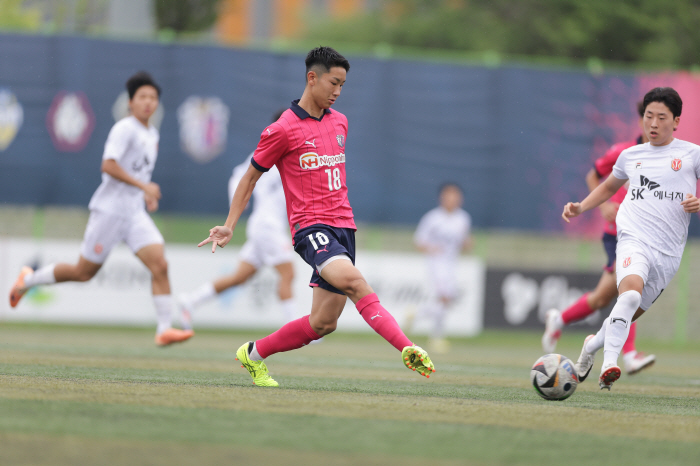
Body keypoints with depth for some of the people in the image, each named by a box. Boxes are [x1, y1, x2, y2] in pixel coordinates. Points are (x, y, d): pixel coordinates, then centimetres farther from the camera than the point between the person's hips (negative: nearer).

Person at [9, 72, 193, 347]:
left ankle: (164, 329, -13)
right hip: (109, 209, -7)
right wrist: (142, 185, -26)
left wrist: (148, 197, 15)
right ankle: (28, 279, 25)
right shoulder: (124, 129, -12)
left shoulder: (152, 134, 15)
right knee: (84, 272, 3)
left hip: (135, 212, 7)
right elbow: (108, 165, -24)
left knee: (160, 266, -12)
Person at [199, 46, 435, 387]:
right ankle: (407, 349, -41)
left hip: (342, 225, 7)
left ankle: (254, 354, 23)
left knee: (324, 323, 3)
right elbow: (251, 176, 4)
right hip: (310, 227, -7)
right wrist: (229, 226, 1)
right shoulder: (283, 130, -5)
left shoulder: (340, 122, 15)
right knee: (352, 280, -32)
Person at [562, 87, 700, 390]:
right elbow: (609, 187, 35)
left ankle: (593, 344, 36)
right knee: (630, 293, -30)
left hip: (669, 252, 0)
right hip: (634, 240, 0)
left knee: (628, 316, 6)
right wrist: (580, 208, 20)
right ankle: (609, 365, -35)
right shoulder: (631, 155, 16)